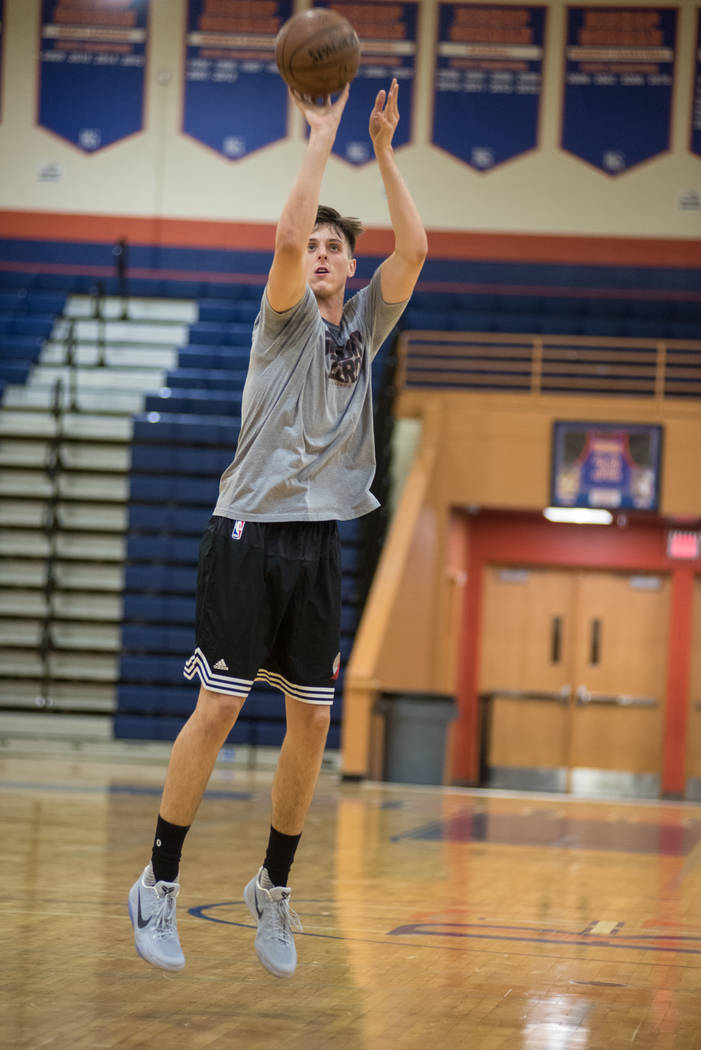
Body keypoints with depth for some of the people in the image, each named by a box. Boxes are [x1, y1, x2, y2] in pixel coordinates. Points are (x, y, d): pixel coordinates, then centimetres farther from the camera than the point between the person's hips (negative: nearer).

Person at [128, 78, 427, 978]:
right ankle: (159, 884, 1)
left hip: (319, 542, 5)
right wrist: (322, 138, -13)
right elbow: (287, 236, -18)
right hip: (251, 532, -5)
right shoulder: (286, 319, 1)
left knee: (312, 720, 4)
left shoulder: (365, 324, 14)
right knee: (220, 705, -7)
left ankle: (274, 889, 16)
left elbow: (414, 250, -1)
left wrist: (383, 151, -5)